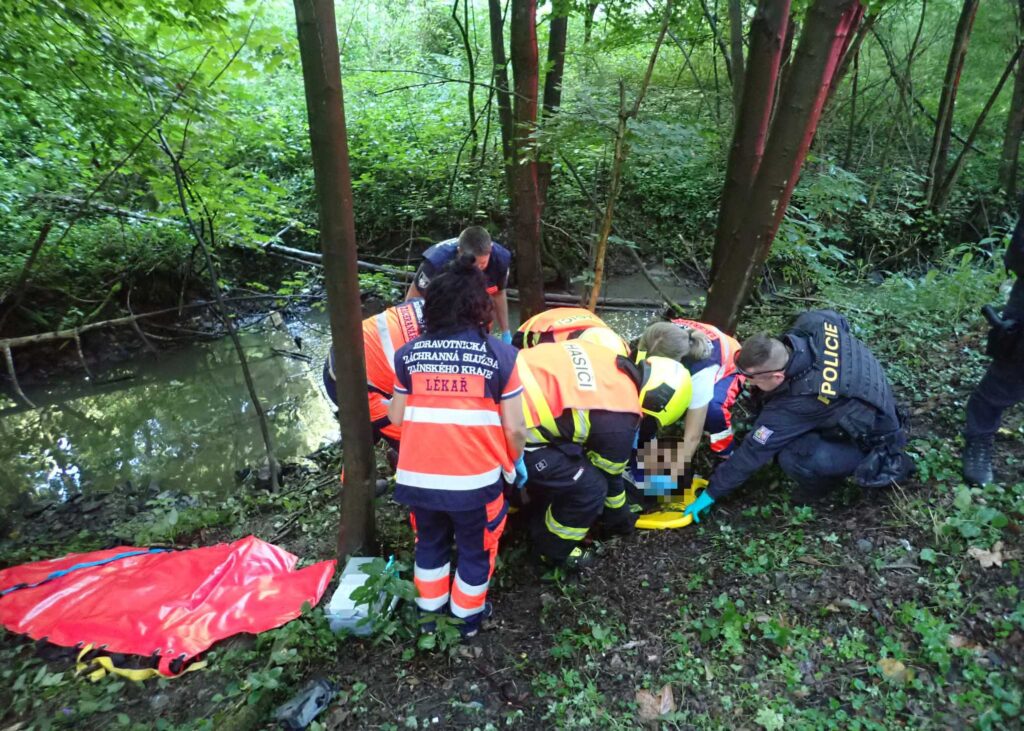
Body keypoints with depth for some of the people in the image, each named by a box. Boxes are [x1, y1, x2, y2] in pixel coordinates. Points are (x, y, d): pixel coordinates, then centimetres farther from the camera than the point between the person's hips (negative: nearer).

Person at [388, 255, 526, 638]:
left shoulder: (409, 353, 0)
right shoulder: (499, 354, -7)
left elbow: (397, 417, 8)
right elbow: (514, 428, -7)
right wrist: (511, 464, 12)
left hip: (417, 477, 3)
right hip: (475, 480, -3)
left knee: (429, 544, 28)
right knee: (475, 550, 23)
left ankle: (430, 612, 46)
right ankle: (466, 618, 41)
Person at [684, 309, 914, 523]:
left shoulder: (797, 404, -38)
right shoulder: (815, 324, -23)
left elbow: (753, 451, -28)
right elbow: (838, 320, 4)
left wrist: (712, 492, -16)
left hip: (875, 441, -7)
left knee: (793, 458, -30)